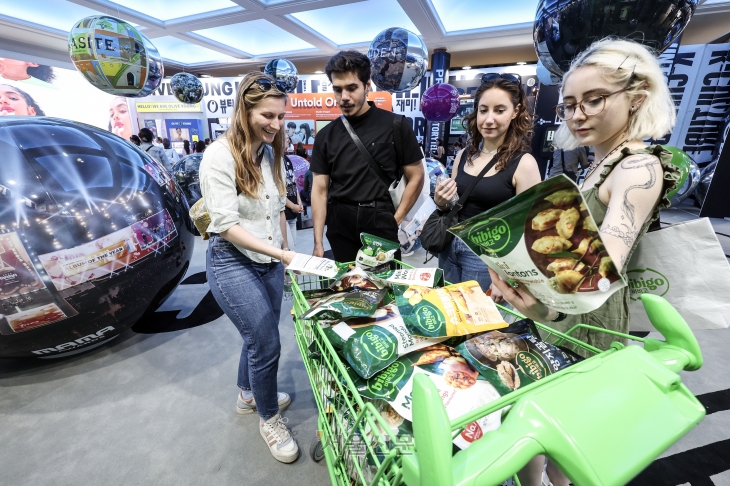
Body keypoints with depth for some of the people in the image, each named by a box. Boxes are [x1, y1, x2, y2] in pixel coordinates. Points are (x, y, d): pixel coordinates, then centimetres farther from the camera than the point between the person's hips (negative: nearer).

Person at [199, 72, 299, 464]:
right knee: (267, 343, -4)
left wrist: (283, 252, 15)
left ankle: (248, 396, 46)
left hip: (269, 261, 7)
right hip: (232, 262, -6)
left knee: (258, 338, 19)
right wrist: (280, 253, -26)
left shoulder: (271, 153, 6)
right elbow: (227, 225, -19)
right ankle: (269, 419, 24)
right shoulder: (219, 155, -14)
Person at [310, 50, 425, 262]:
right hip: (339, 226, 3)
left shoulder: (395, 126, -3)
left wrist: (395, 221, -8)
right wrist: (318, 242, -2)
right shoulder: (326, 135, 5)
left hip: (381, 222, -2)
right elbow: (320, 189, 3)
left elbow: (416, 177, -1)